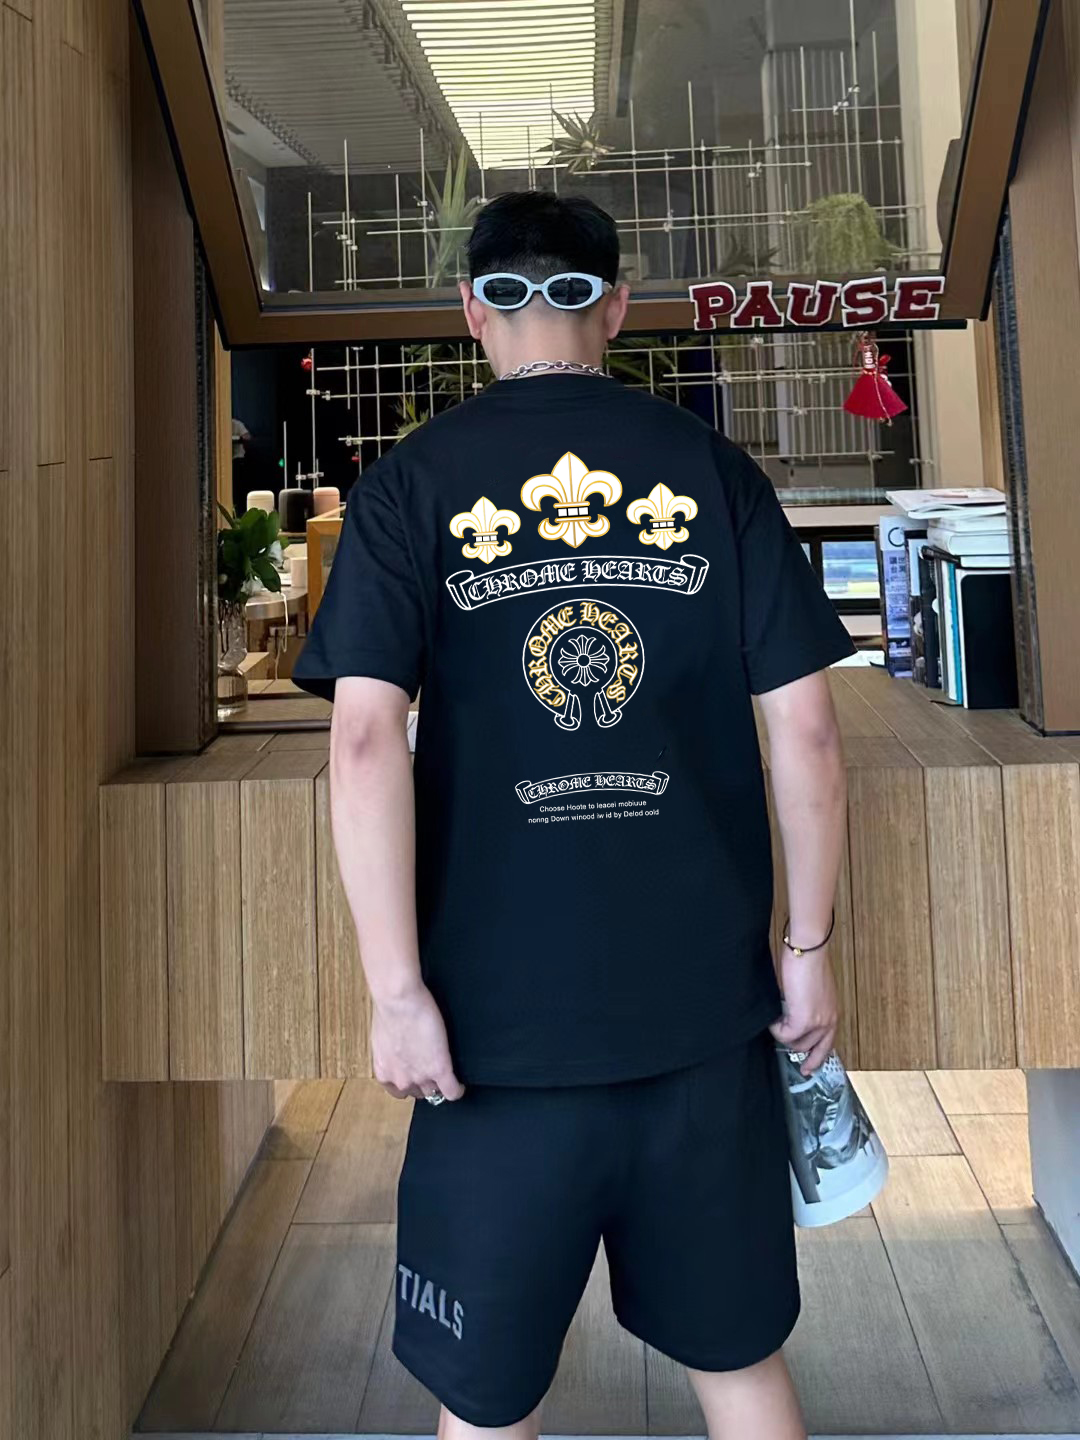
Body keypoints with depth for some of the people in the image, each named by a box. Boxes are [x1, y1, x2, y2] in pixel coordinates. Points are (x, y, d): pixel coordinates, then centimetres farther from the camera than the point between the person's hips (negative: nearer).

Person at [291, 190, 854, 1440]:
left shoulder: (410, 486, -2)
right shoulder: (714, 471, 1)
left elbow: (365, 744, -12)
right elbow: (805, 732, -2)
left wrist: (395, 991, -8)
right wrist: (809, 946, 7)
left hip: (502, 1018, -1)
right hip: (708, 1006, 2)